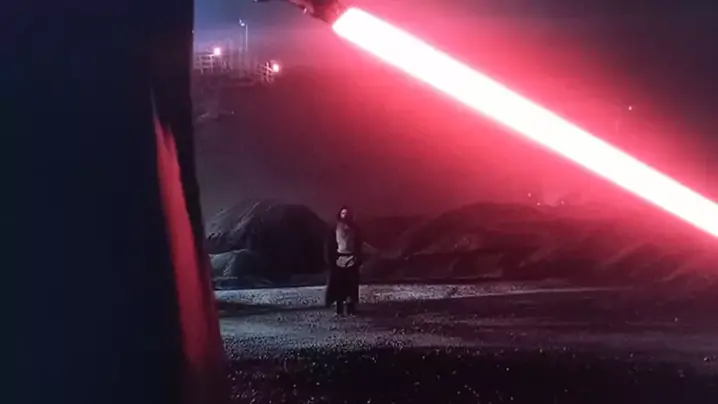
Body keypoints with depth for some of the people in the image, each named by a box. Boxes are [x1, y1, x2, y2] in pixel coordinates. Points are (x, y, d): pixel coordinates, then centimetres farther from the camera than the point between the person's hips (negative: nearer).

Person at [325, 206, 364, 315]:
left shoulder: (354, 228, 5)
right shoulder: (335, 228, 0)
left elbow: (359, 244, 8)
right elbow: (331, 244, 0)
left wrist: (358, 258, 1)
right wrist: (331, 258, -6)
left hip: (351, 258, 2)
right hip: (339, 258, -1)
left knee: (351, 284, 1)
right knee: (339, 284, -2)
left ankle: (351, 307, 7)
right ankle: (339, 309, 3)